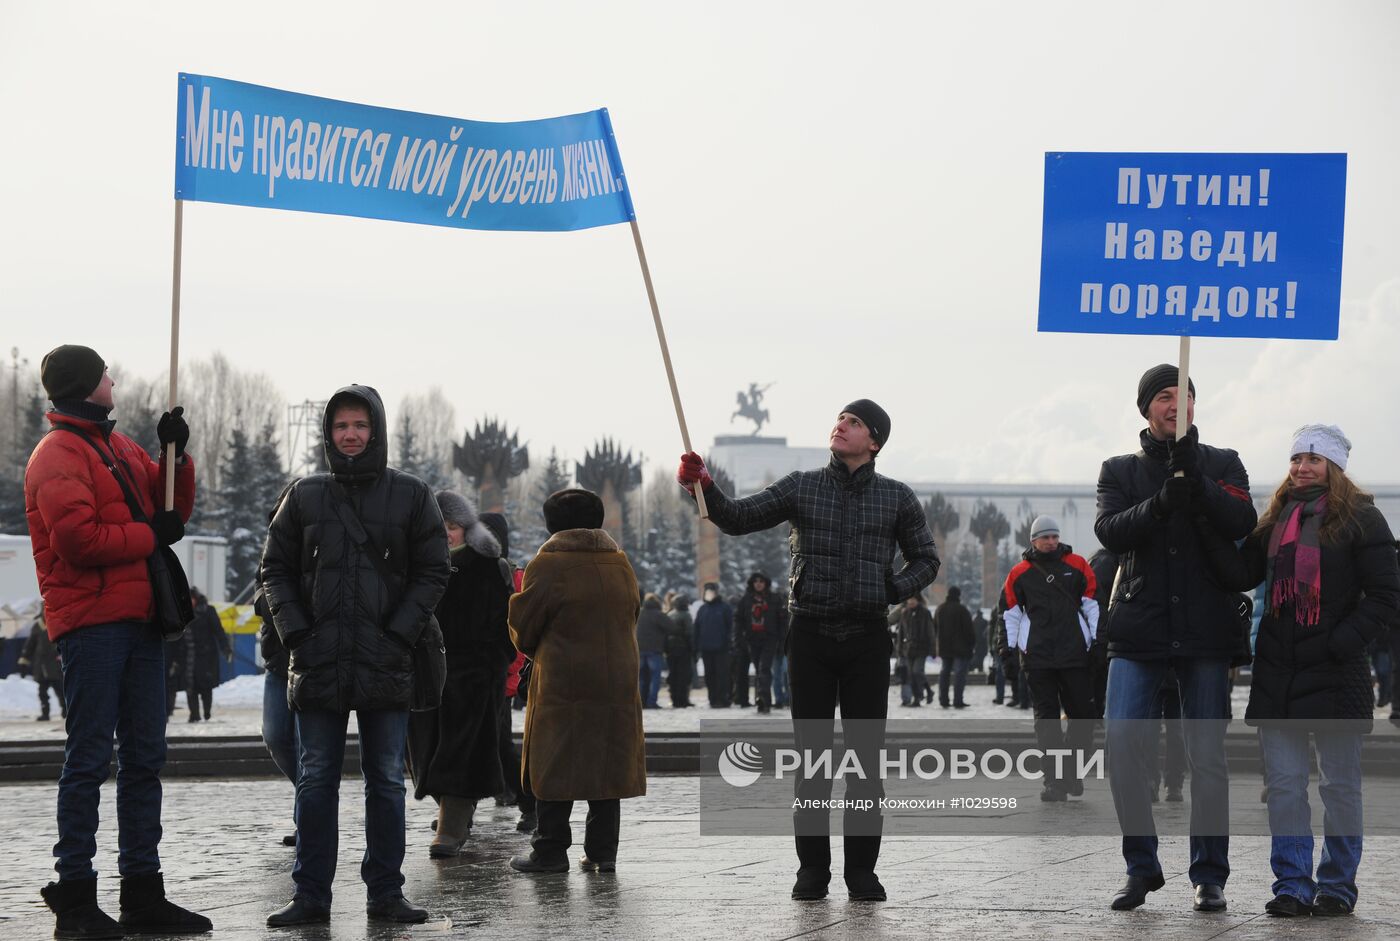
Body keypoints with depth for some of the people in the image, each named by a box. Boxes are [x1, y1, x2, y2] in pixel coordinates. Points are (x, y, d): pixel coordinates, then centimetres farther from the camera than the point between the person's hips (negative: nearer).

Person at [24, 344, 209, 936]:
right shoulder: (58, 455, -7)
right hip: (90, 622, -9)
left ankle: (142, 892, 15)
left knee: (144, 756, 9)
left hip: (139, 621, 9)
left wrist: (176, 455, 6)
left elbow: (173, 510, 22)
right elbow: (77, 538, -18)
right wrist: (150, 534, -8)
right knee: (90, 758, -7)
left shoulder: (119, 447, 21)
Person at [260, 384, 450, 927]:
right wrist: (295, 632, -4)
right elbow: (275, 569, 9)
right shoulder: (305, 496, 6)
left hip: (385, 663, -1)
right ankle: (311, 895, 8)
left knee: (387, 780, 5)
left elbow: (433, 572, 3)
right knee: (316, 780, 3)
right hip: (317, 660, 1)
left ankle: (386, 892, 12)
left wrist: (399, 632, -9)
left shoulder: (411, 496, 3)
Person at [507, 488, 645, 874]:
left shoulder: (547, 566, -8)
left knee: (556, 767, 1)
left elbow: (524, 627, -1)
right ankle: (603, 850, 10)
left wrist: (535, 651, 20)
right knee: (607, 765, 9)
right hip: (616, 682, 5)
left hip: (562, 683, -5)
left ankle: (550, 851, 2)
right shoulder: (621, 563, 7)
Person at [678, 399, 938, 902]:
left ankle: (862, 869, 7)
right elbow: (736, 519, -2)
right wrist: (705, 487, -21)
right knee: (811, 754, 2)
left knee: (867, 756, 0)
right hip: (810, 634, 0)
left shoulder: (897, 497, 5)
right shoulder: (801, 487, 4)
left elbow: (925, 559, 13)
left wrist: (894, 591, -6)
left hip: (868, 636, 0)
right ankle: (813, 869, 9)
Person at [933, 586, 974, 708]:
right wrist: (972, 642, -3)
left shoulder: (940, 609, 10)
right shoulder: (961, 609, -12)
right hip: (960, 648, -6)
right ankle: (957, 701, -11)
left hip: (943, 647, 6)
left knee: (944, 672, 12)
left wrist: (936, 644, 23)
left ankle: (943, 700, 11)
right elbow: (968, 629, -12)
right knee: (960, 673, -5)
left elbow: (935, 628, 16)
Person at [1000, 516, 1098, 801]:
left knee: (1083, 713, 0)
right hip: (1038, 657, 0)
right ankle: (1054, 780, -1)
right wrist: (1009, 647, 6)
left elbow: (1092, 603, 10)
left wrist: (1096, 640, 4)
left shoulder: (1077, 566, 8)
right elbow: (1011, 612, 13)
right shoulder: (1020, 572, 8)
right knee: (1046, 718, -1)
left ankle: (1072, 771, 17)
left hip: (1075, 653, 0)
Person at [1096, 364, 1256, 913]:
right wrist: (1161, 503, -24)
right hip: (1138, 629, 0)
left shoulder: (1222, 465, 11)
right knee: (1122, 742, -10)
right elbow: (1109, 531, -7)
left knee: (1208, 755, -1)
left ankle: (1209, 875, 9)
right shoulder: (1120, 471, 11)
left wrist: (1195, 480, -21)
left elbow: (1243, 523, -8)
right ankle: (1141, 867, 3)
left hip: (1205, 628, 0)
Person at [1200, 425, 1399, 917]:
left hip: (1335, 673, -4)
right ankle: (1292, 885, 7)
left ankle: (1336, 884, 14)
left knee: (1339, 784, 4)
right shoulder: (1277, 518, 12)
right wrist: (1210, 525, -9)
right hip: (1278, 674, 4)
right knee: (1283, 783, 2)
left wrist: (1339, 645, -14)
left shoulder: (1359, 519, -2)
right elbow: (1242, 574, 2)